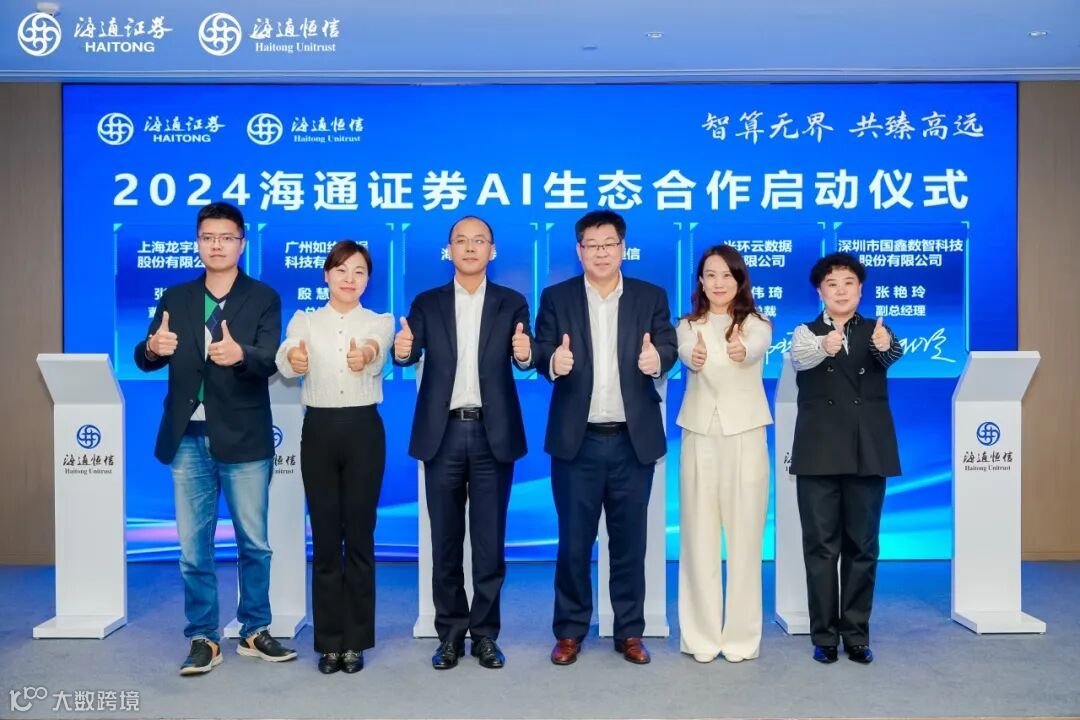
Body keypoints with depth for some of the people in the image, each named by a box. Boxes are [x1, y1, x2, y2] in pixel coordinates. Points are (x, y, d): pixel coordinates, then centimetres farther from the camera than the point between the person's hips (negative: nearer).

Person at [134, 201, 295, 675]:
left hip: (243, 438, -2)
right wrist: (153, 348, -24)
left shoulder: (263, 298, -1)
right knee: (193, 546, 8)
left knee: (254, 542, 8)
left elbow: (269, 361, -14)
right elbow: (144, 360, 0)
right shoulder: (176, 298, 8)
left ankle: (254, 632, 24)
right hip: (188, 438, 3)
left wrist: (239, 354, -37)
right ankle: (203, 638, 21)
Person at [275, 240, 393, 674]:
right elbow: (286, 360, -16)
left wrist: (367, 355, -47)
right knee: (325, 537, 5)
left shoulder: (380, 321, 4)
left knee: (359, 536, 4)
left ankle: (355, 641, 16)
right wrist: (293, 358, -42)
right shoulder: (304, 321, 6)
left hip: (363, 431, -1)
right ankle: (329, 642, 17)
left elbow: (379, 351, -21)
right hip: (319, 431, 1)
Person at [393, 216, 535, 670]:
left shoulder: (512, 303, 6)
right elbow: (410, 354, -5)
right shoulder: (427, 303, 8)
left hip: (493, 434, -1)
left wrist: (525, 354, -29)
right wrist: (401, 350, -29)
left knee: (490, 540, 6)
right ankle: (451, 633, 20)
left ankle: (485, 633, 19)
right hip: (443, 433, 1)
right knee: (445, 541, 8)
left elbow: (524, 360, -5)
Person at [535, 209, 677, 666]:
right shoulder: (556, 298, 4)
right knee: (573, 541, 7)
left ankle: (629, 633, 23)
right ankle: (569, 631, 22)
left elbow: (668, 347, -3)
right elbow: (541, 353, -3)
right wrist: (553, 361, -27)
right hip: (577, 440, 0)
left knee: (630, 541, 10)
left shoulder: (651, 297, 6)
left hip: (633, 440, 1)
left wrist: (657, 359, -27)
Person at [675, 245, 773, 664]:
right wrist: (695, 357, -42)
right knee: (698, 539, 3)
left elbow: (757, 348, -21)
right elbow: (685, 353, -17)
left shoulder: (757, 324, 3)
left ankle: (742, 636, 14)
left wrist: (742, 352, -46)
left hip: (745, 437, -1)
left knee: (744, 539, 2)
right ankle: (701, 637, 13)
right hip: (700, 438, 1)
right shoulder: (688, 326, 7)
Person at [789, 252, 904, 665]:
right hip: (819, 453, -1)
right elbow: (800, 357, -20)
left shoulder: (876, 331, 8)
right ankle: (824, 635, 13)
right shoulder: (806, 333, 4)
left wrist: (886, 347, -41)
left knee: (863, 547, 8)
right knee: (821, 546, 3)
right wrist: (824, 347, -44)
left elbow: (893, 356, -16)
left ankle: (857, 634, 19)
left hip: (868, 452, 1)